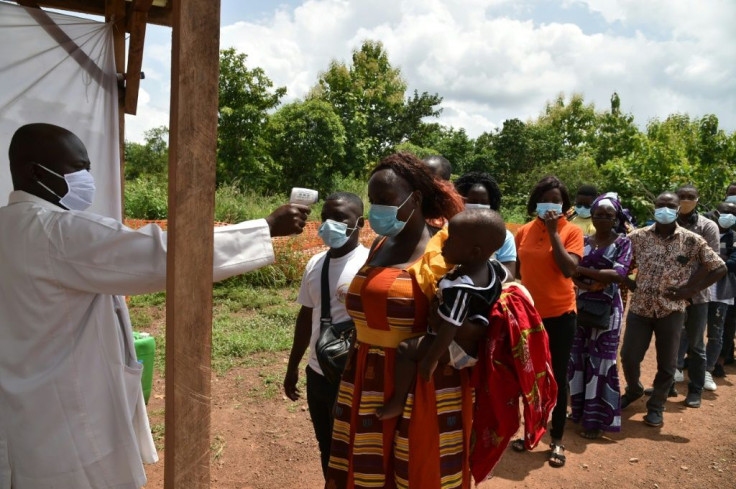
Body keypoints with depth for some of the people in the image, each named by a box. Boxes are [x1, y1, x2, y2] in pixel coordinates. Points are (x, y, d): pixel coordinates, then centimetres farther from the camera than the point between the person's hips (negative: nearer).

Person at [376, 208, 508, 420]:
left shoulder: (459, 288, -35)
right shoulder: (492, 267, -8)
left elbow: (448, 330, -33)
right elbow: (504, 274, 17)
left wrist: (430, 360, -24)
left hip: (460, 348, -10)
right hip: (480, 342, 10)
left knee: (405, 349, -14)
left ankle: (397, 402, -3)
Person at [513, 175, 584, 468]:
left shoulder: (571, 231, -6)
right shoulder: (523, 232, 3)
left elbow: (569, 269, -19)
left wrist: (553, 232, -18)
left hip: (560, 314, -3)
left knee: (558, 377, 7)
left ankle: (557, 440, 20)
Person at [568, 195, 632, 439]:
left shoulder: (623, 242, -2)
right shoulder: (582, 241, 7)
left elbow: (618, 274, -16)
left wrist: (583, 271, -16)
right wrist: (588, 285, -20)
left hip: (607, 308, -3)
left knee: (600, 360, 1)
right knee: (578, 357, 7)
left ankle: (596, 419, 9)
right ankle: (580, 409, 22)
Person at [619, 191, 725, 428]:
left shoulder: (691, 240, -3)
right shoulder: (638, 236, 0)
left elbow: (719, 267, 1)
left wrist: (691, 289, -6)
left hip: (671, 310, -1)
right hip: (640, 307, 1)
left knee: (666, 364, 7)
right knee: (628, 356, 4)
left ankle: (656, 406, 27)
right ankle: (633, 390, 34)